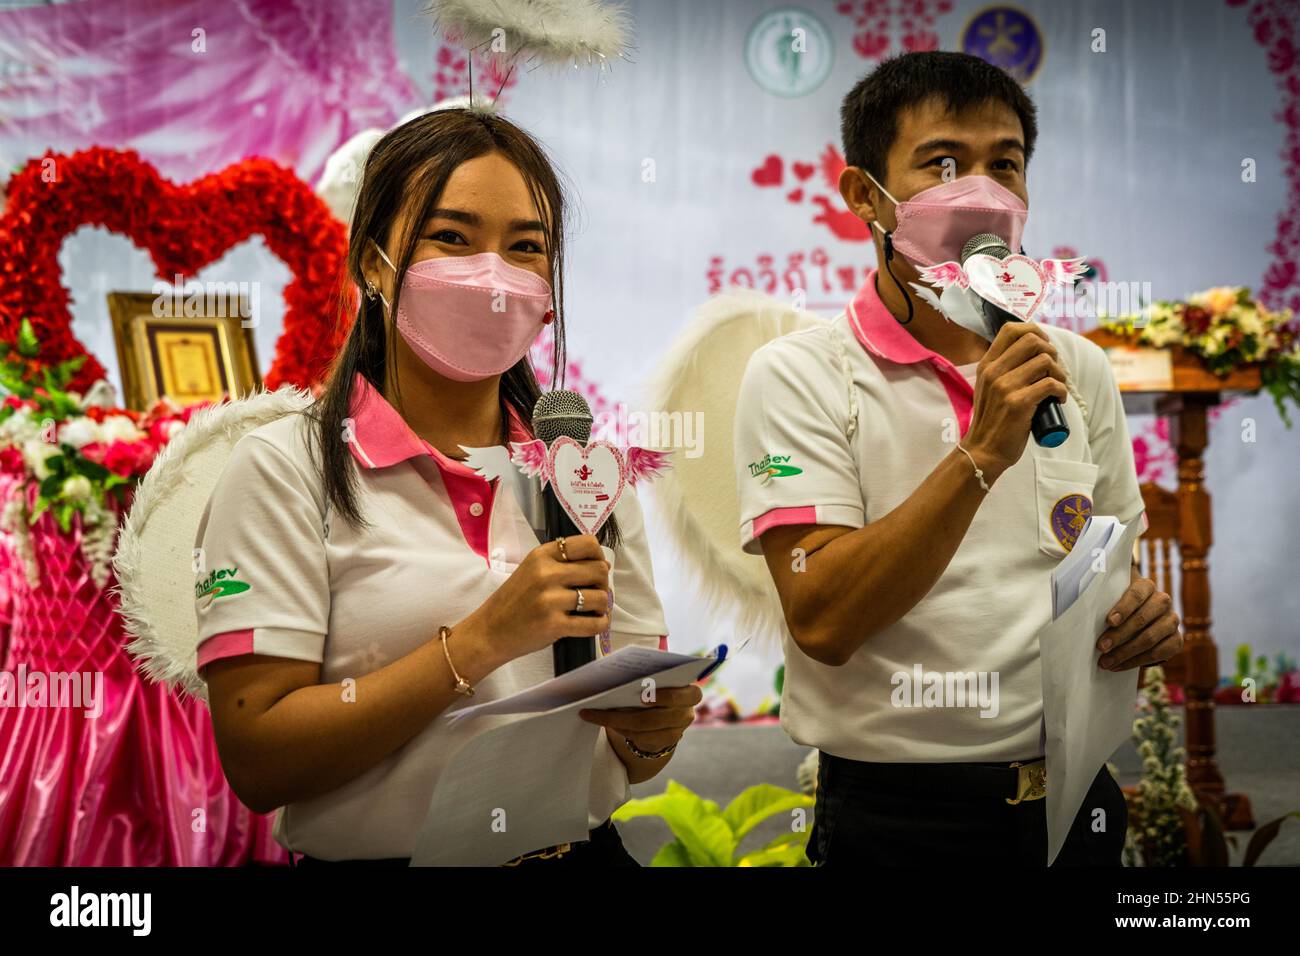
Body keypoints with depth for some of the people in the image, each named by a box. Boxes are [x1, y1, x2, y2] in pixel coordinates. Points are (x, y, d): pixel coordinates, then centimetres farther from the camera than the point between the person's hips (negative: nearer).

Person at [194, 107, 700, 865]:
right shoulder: (286, 469, -5)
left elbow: (633, 759, 10)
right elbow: (256, 760, -12)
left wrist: (652, 730, -11)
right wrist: (481, 640, -19)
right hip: (373, 853, -3)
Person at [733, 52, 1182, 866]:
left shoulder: (1078, 370, 4)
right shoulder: (800, 375, -11)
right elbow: (822, 620, -20)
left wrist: (1144, 619, -7)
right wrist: (981, 455, -27)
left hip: (1072, 800, 5)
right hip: (896, 819, -4)